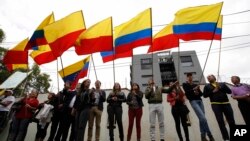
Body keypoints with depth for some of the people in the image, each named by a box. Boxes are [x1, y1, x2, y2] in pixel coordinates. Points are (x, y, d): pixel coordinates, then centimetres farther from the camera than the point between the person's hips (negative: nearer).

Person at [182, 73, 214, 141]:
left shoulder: (195, 85, 21)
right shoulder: (185, 84, 8)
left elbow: (201, 94, 15)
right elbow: (187, 92, -9)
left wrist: (198, 92, -5)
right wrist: (193, 89, -19)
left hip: (200, 101, 5)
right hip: (193, 101, -5)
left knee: (201, 119, 1)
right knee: (203, 118, -16)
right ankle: (210, 135, -5)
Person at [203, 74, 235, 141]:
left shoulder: (222, 84, 15)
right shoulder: (207, 86, 11)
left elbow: (229, 91, 5)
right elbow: (205, 95, 2)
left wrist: (220, 88, -6)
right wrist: (213, 91, -8)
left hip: (226, 103, 2)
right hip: (215, 105, -1)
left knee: (231, 121, 3)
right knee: (220, 121, -5)